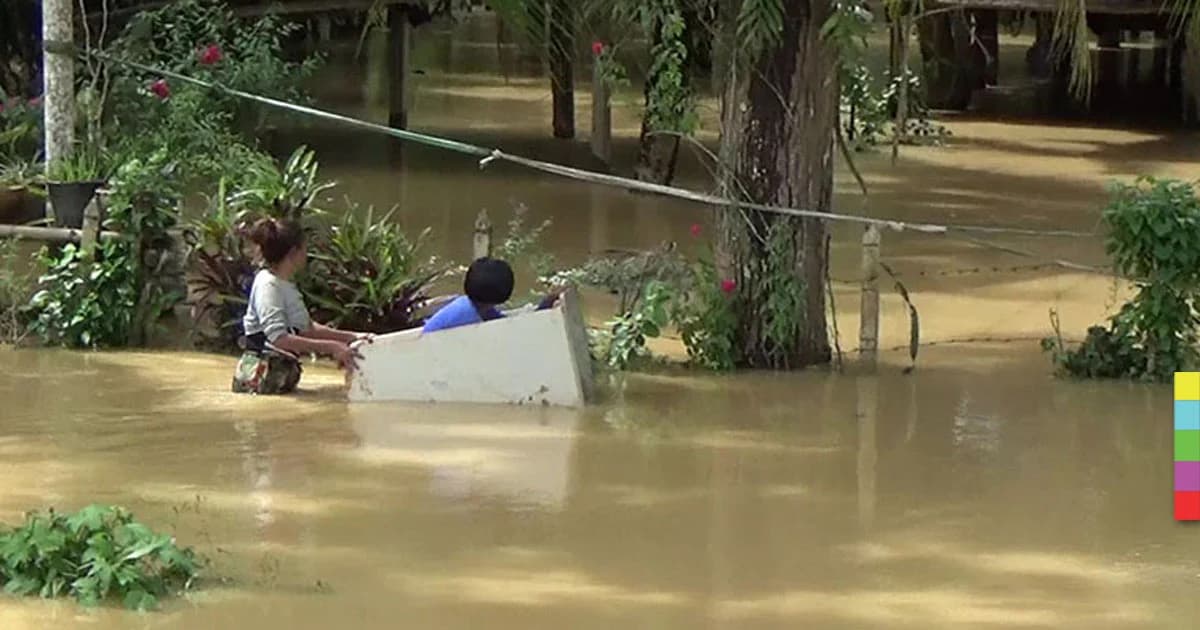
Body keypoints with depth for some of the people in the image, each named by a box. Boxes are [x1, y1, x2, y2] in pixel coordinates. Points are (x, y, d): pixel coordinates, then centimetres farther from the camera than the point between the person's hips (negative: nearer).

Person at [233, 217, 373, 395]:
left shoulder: (287, 286, 15)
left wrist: (351, 337, 11)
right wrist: (331, 347, -28)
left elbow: (307, 328, 22)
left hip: (284, 372, 9)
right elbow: (279, 338, -25)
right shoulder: (268, 285, -14)